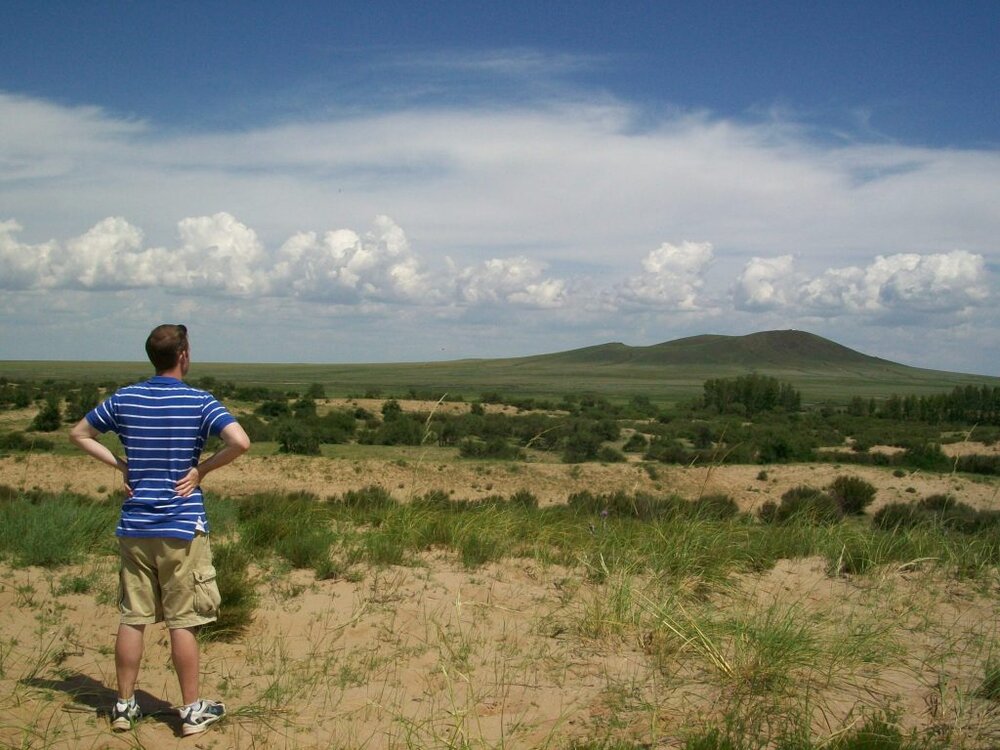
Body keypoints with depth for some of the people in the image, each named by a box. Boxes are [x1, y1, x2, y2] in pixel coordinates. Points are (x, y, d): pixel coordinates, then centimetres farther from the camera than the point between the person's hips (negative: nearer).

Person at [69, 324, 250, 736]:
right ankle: (193, 710, 13)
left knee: (131, 619, 12)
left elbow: (79, 434, 14)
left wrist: (120, 463, 9)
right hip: (182, 527, -4)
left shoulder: (124, 399, 3)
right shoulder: (200, 402, -9)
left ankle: (125, 706, 21)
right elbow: (240, 442, -22)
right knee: (183, 623, 3)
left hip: (133, 528, 4)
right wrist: (202, 469, -8)